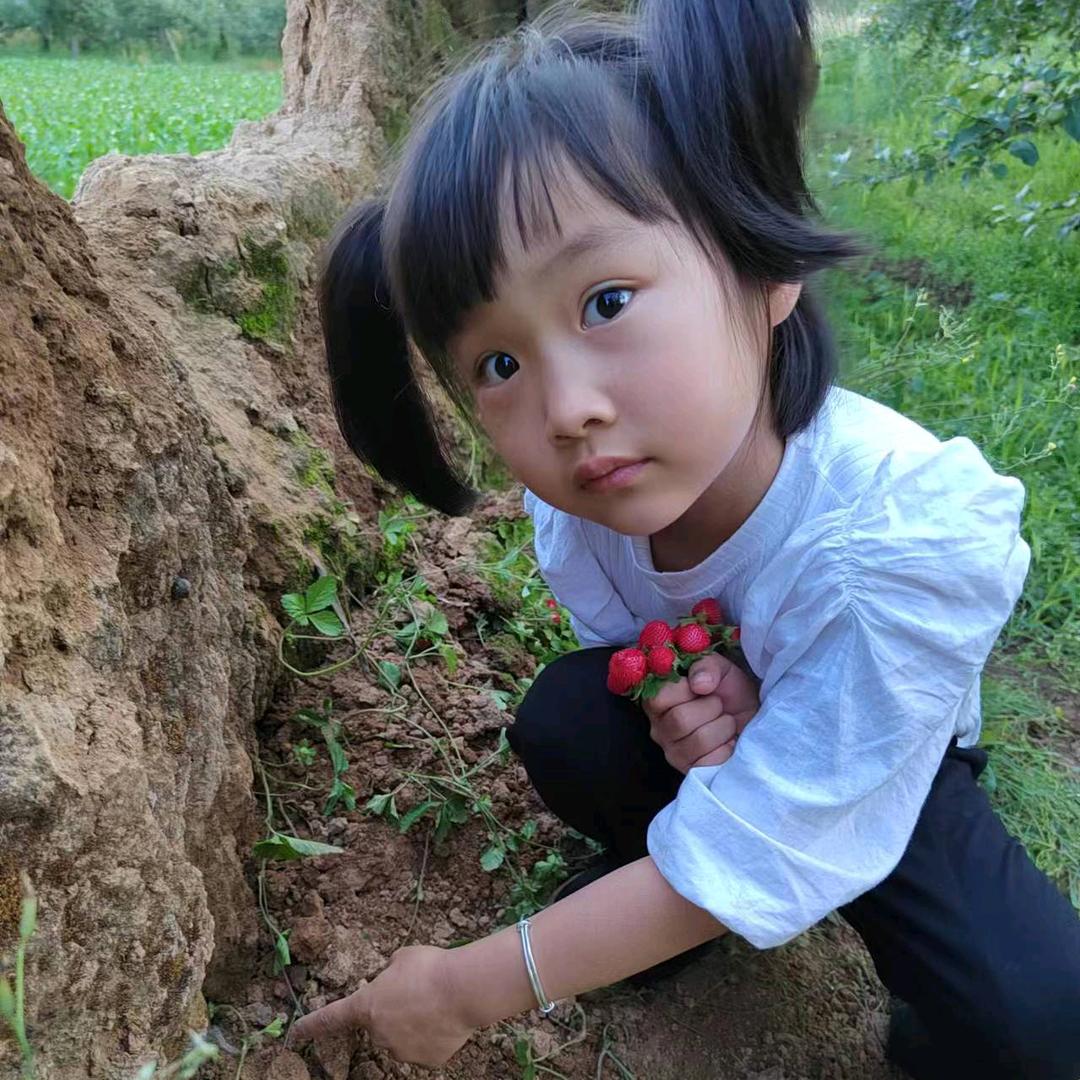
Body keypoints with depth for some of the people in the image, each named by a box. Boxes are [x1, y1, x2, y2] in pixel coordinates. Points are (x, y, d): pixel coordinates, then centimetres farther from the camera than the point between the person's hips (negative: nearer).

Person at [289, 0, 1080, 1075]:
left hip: (876, 770, -3)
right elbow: (623, 637, -4)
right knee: (566, 724, -25)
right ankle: (659, 880, 7)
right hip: (709, 726, 4)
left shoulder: (911, 537, -40)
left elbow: (747, 859, -33)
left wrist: (464, 989, -25)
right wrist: (683, 700, -30)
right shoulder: (582, 484, -26)